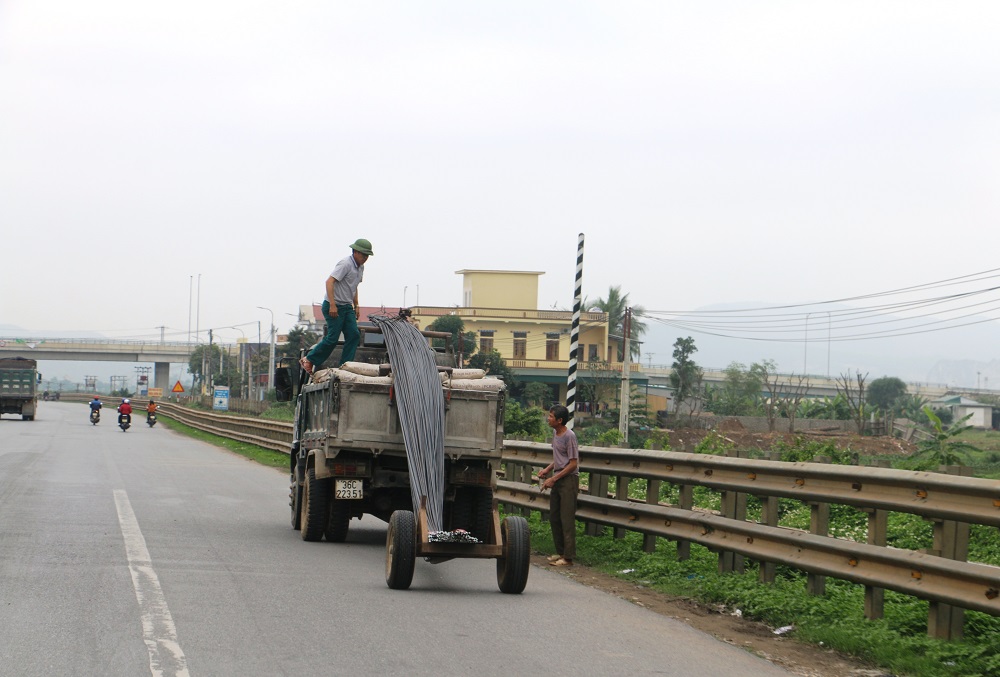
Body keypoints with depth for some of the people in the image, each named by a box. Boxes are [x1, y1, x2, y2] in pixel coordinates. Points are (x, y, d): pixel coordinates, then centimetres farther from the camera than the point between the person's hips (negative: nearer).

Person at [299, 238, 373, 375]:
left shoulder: (360, 267, 12)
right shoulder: (345, 264, -17)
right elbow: (330, 282, -24)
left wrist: (356, 306, 22)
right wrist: (332, 305, -29)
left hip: (347, 307, 9)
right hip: (334, 306, -9)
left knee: (354, 335, -3)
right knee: (332, 338, -9)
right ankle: (309, 360, 5)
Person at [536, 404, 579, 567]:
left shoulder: (569, 436, -16)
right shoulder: (556, 434, 11)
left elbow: (573, 464, -17)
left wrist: (553, 479, -17)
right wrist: (547, 470, 8)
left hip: (568, 480, -9)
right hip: (557, 480, 9)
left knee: (567, 519, -9)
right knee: (554, 517, 13)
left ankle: (568, 557, -7)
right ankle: (561, 552, 22)